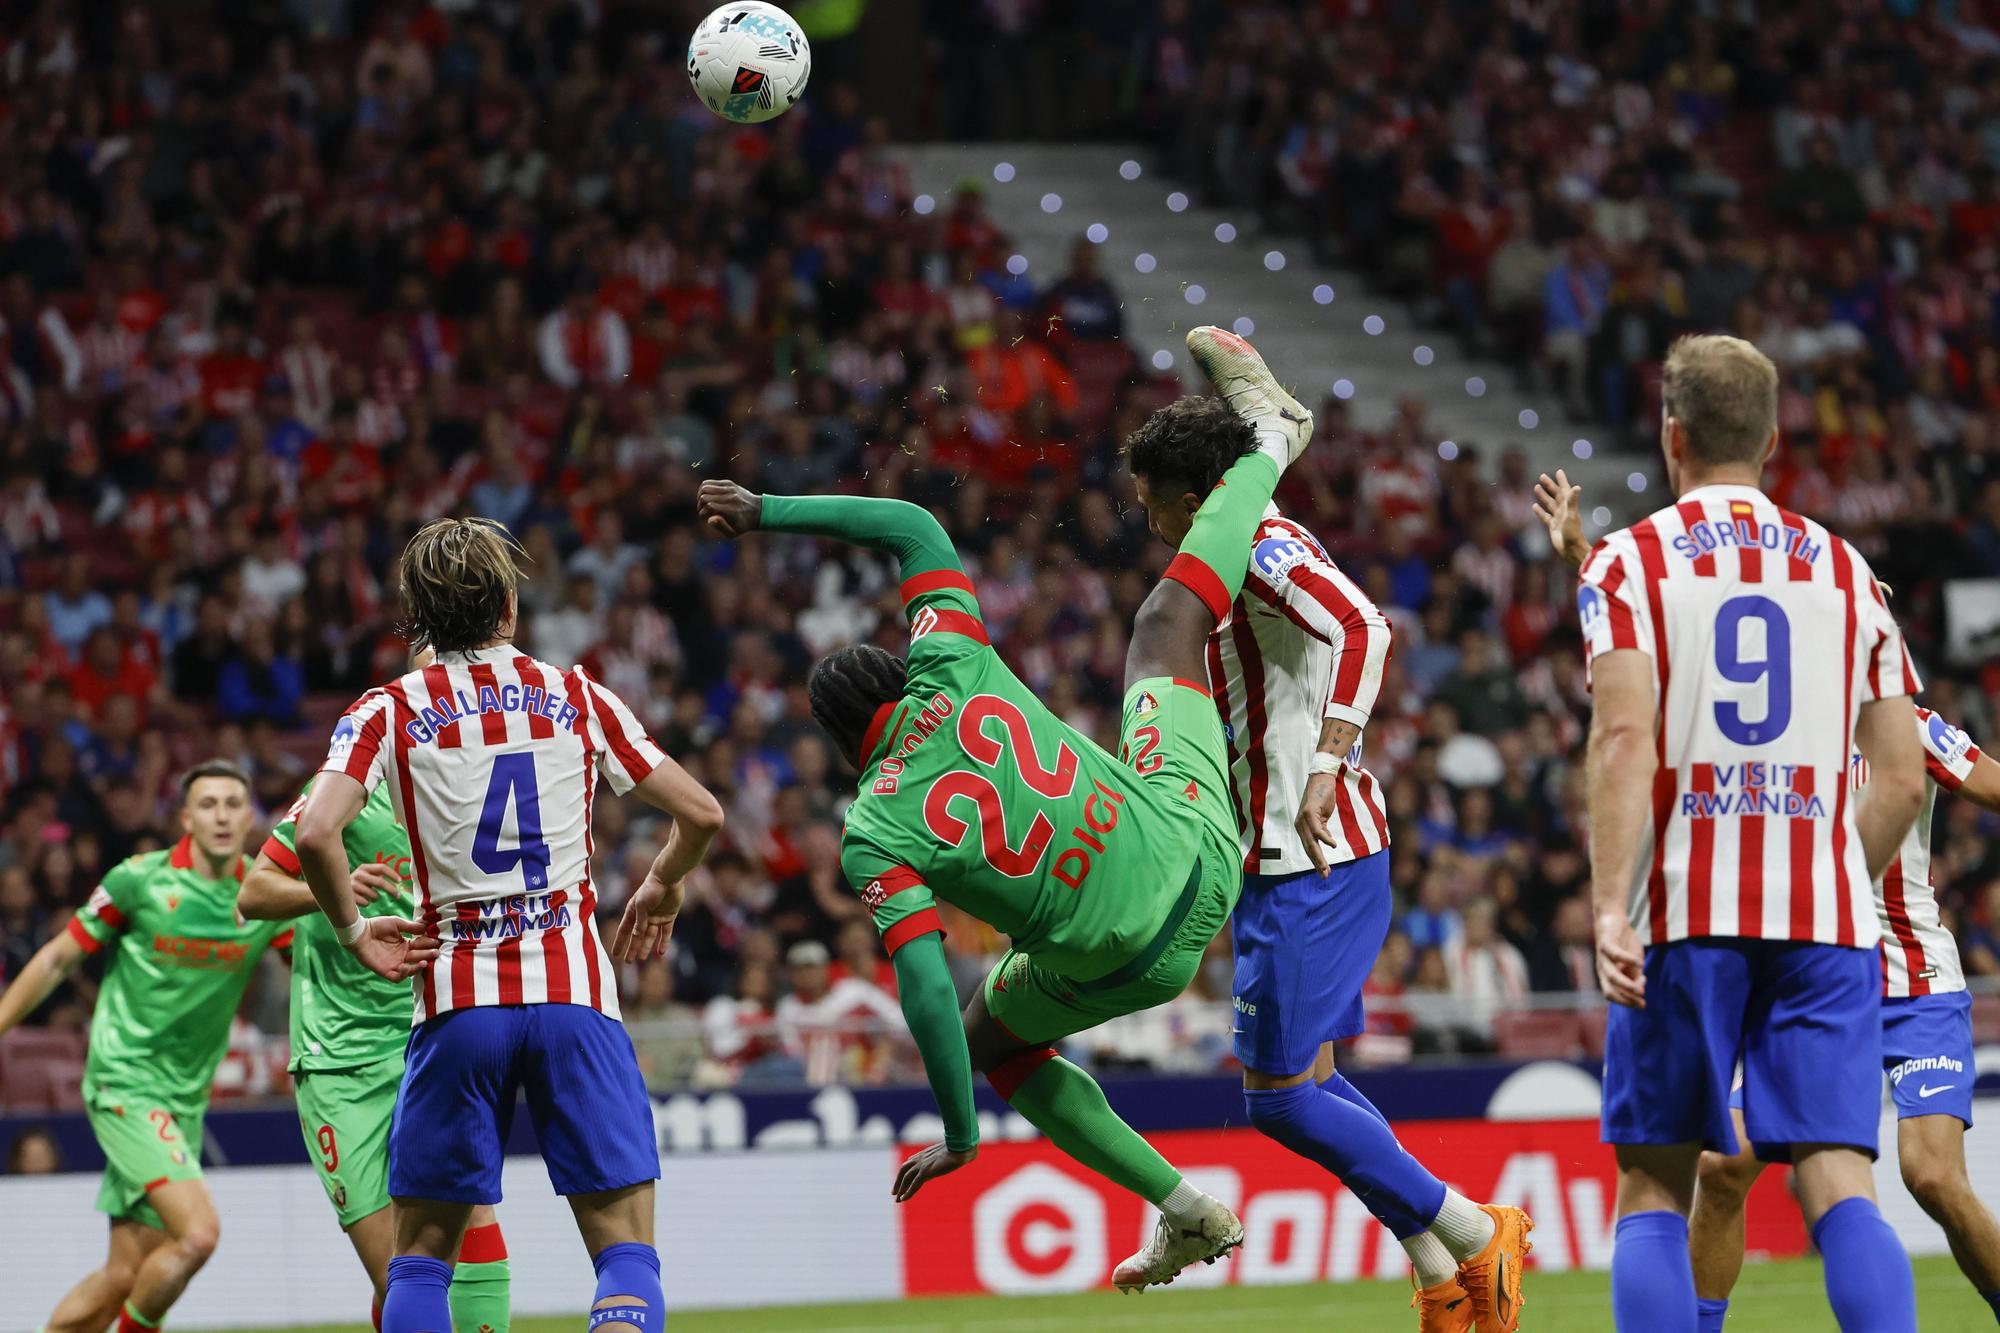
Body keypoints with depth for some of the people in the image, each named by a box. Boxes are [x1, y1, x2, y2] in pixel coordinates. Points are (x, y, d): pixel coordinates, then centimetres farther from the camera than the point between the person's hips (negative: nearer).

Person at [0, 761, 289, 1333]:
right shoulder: (140, 880, -7)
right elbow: (57, 960, 2)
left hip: (185, 1100, 5)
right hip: (124, 1083, -5)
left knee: (124, 1276, 3)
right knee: (198, 1231, -22)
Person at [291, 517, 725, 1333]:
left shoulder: (386, 713, 2)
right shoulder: (578, 697, 7)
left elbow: (314, 836, -14)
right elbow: (701, 815, 9)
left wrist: (353, 931, 2)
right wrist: (660, 891, 27)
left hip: (458, 1002, 0)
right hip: (575, 992, 0)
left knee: (420, 1257, 9)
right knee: (627, 1248, 0)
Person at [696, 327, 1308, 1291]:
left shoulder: (872, 836, -15)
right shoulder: (950, 670, -9)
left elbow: (927, 990, -20)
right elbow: (916, 526, 4)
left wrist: (961, 1136, -8)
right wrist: (768, 511, 9)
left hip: (1121, 959, -3)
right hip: (1195, 849, 3)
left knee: (989, 1037, 26)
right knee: (1167, 620, 23)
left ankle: (1185, 1211, 24)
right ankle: (1267, 439, 42)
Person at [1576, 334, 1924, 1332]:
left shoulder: (1626, 564, 3)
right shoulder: (1846, 571, 14)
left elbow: (1625, 739, -12)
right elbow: (1902, 781, 10)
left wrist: (1611, 909, -18)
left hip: (1684, 914, -2)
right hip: (1825, 914, 2)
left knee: (1655, 1185, 6)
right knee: (1838, 1179, -3)